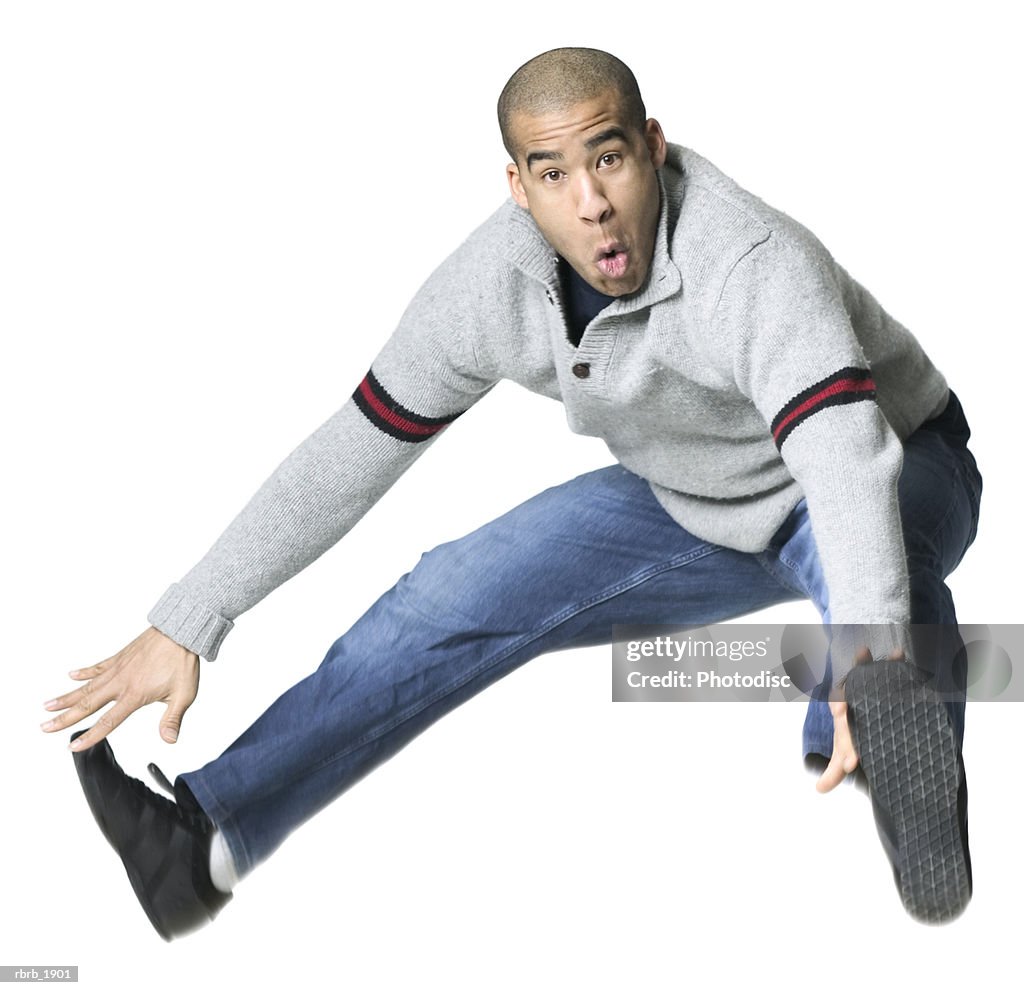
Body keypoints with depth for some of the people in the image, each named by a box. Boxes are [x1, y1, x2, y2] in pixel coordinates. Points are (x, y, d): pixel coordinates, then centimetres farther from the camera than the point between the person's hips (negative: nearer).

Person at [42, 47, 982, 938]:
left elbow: (846, 453, -53)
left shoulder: (752, 263, -38)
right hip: (694, 510, 4)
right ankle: (206, 843, -13)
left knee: (841, 539, -42)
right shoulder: (492, 284, -19)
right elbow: (351, 454, -13)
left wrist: (868, 653, -71)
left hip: (904, 471, -4)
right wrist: (184, 626, -16)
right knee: (458, 594, -10)